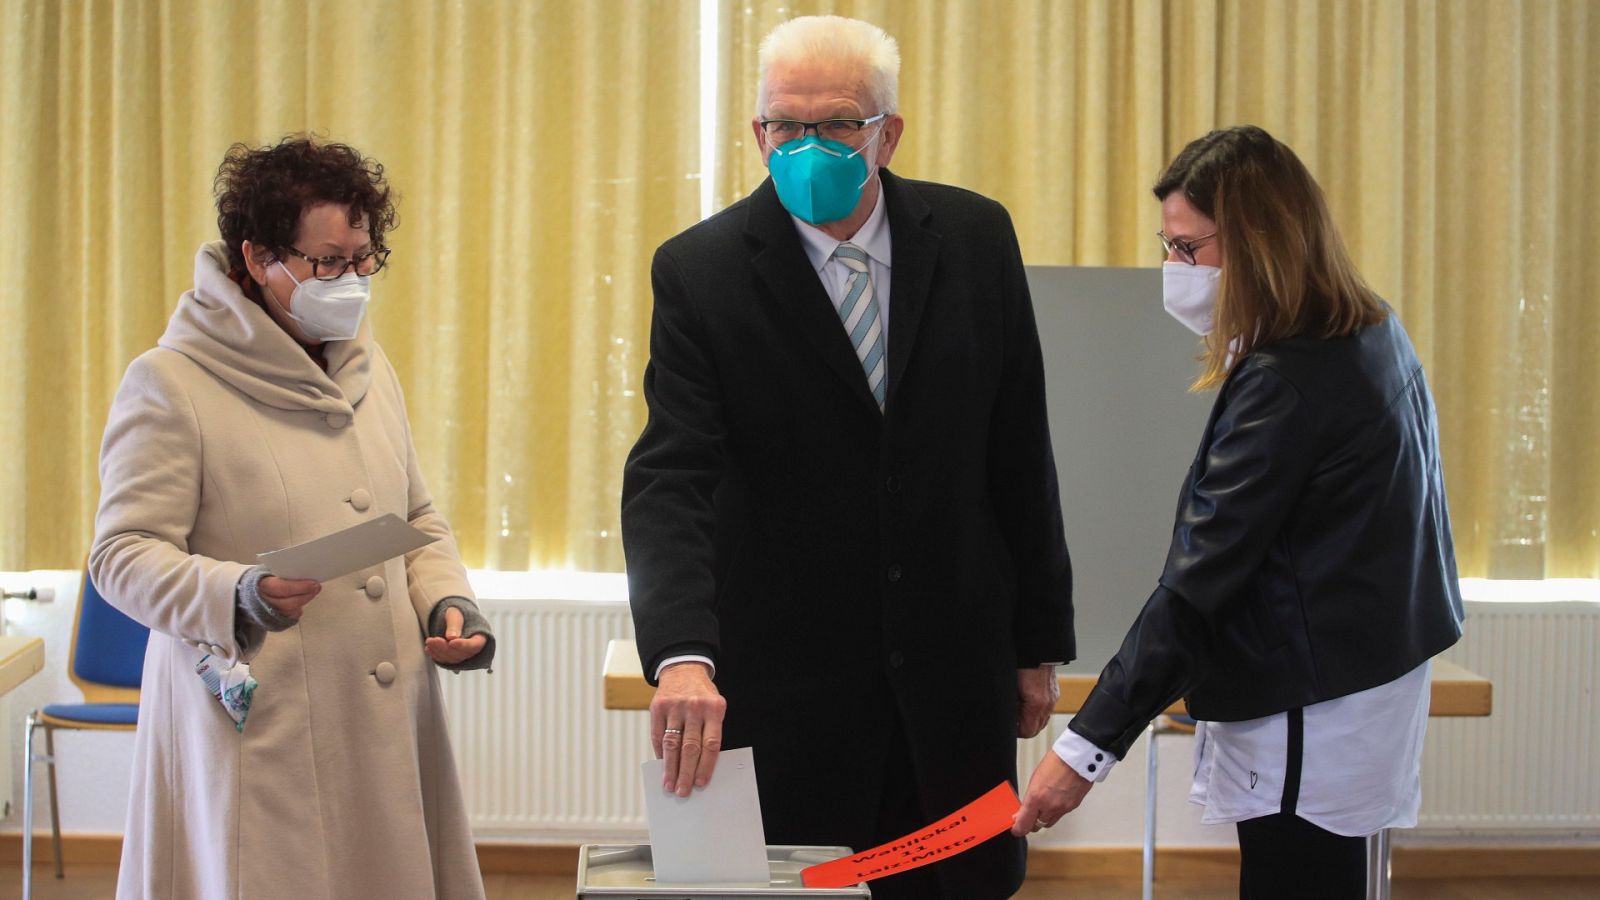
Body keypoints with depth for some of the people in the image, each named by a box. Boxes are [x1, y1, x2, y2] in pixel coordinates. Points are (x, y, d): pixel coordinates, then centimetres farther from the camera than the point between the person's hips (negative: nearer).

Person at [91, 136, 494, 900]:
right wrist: (236, 595, -27)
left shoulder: (368, 368, 14)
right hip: (257, 736, -6)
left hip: (387, 726, 6)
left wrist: (447, 601, 3)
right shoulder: (171, 384, -7)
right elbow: (123, 554, -10)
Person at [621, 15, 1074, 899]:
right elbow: (668, 479, -19)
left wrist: (1040, 639, 6)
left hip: (954, 663, 3)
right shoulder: (702, 271, -9)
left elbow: (1020, 453, 4)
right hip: (787, 683, -3)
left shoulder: (974, 238, -1)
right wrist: (682, 656, -34)